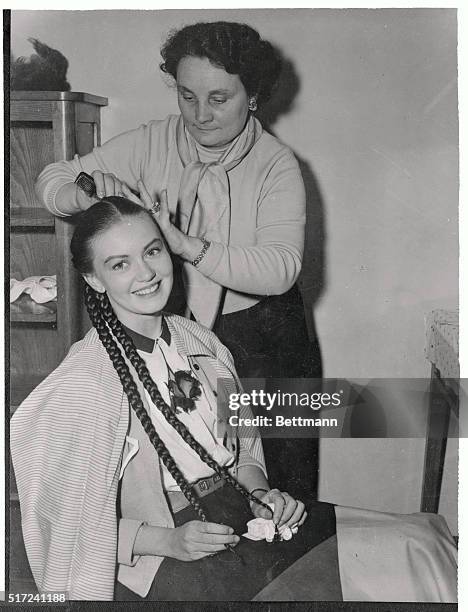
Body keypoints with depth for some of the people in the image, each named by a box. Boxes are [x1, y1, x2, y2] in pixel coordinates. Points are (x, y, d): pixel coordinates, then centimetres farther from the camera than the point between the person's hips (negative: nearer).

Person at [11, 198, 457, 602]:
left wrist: (260, 494, -2)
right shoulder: (83, 385, -14)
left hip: (240, 518, 6)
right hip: (164, 567, -6)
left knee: (419, 546, -9)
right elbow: (71, 522, -10)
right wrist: (167, 542, -18)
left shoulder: (200, 343, 5)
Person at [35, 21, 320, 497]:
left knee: (281, 488, 11)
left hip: (260, 339, -1)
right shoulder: (152, 144, -5)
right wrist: (87, 195, -23)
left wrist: (185, 245, -35)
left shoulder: (275, 164, -12)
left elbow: (280, 268, -24)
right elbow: (54, 178, 0)